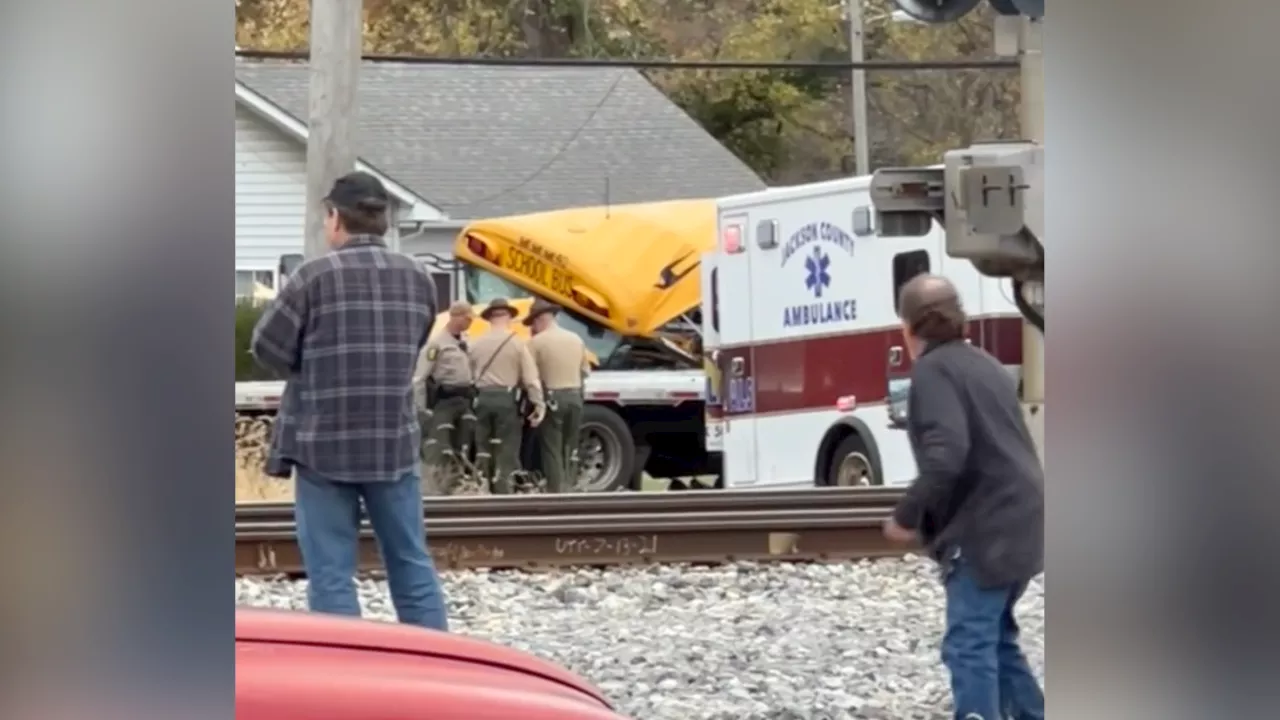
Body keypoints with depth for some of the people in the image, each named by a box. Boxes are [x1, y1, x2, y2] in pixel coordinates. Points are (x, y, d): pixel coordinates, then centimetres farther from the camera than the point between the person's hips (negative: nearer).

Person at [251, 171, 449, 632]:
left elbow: (268, 347, -4)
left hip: (324, 444, -4)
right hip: (394, 442, 4)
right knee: (412, 564, 12)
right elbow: (409, 351, 11)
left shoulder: (316, 276, -10)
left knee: (331, 571, 0)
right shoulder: (418, 279, 6)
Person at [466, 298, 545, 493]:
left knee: (483, 450, 11)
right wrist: (539, 405, -6)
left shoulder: (477, 344, 7)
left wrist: (474, 396, 9)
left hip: (483, 398, 3)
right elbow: (530, 377, -8)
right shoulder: (516, 342, -4)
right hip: (506, 398, -3)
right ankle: (503, 491, -6)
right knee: (507, 451, -1)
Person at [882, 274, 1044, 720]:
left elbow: (946, 457, -23)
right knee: (995, 636, 20)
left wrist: (906, 517, -11)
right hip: (1019, 523, 9)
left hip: (985, 531, -9)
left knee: (969, 646, -9)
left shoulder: (933, 370, -9)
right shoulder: (984, 364, 19)